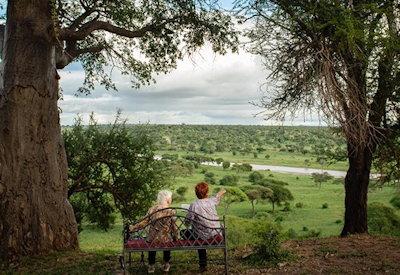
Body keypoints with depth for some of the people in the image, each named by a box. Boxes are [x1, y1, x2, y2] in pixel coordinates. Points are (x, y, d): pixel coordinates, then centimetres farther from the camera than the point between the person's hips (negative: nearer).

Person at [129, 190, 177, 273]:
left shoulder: (152, 209, -7)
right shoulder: (171, 212, -14)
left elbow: (144, 223, -6)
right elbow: (174, 227, -8)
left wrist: (133, 228, 6)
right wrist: (175, 238, 7)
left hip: (152, 239, 2)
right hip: (165, 240, -2)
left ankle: (151, 266, 44)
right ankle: (166, 264, 44)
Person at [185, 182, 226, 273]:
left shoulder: (194, 205, -17)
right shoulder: (211, 201, -3)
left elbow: (187, 222, -11)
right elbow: (217, 197, 23)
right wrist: (221, 192, 47)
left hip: (203, 236, -5)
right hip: (216, 234, 5)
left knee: (185, 233, 17)